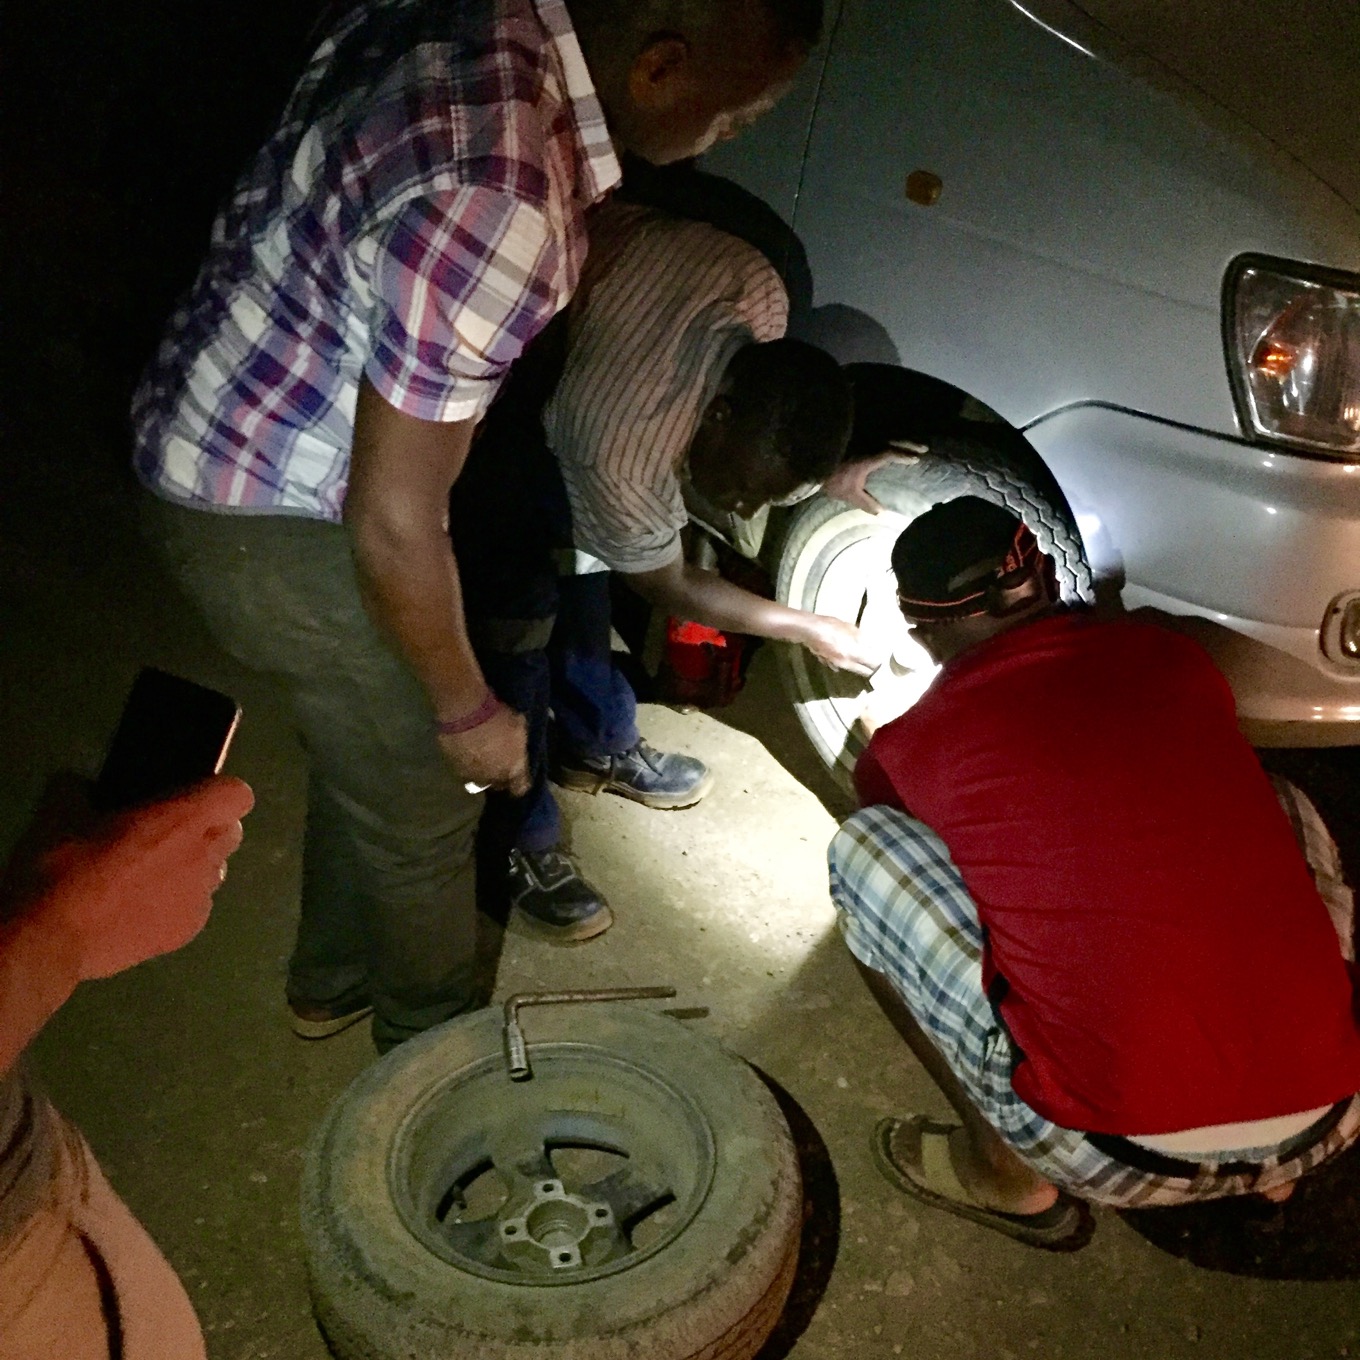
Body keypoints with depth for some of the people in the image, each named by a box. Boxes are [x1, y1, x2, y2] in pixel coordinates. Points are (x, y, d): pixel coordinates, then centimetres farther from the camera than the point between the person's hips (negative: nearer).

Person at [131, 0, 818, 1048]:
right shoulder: (499, 210, -34)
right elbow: (394, 528, -28)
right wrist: (468, 710, -11)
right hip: (274, 522, -9)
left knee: (371, 749, 26)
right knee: (423, 806, 12)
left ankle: (332, 986, 50)